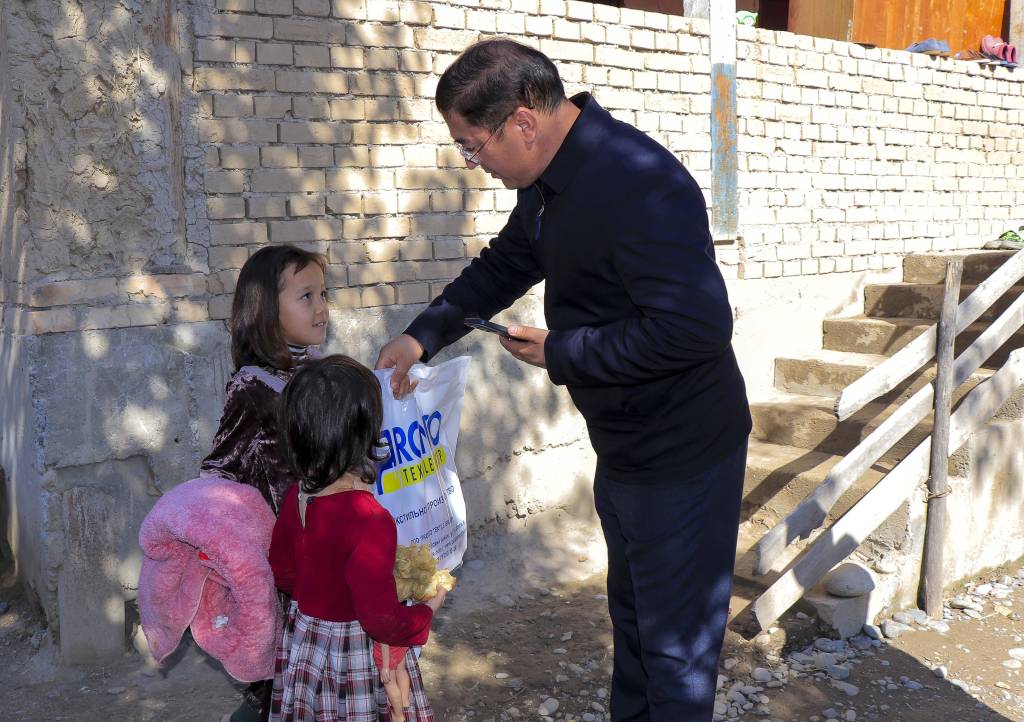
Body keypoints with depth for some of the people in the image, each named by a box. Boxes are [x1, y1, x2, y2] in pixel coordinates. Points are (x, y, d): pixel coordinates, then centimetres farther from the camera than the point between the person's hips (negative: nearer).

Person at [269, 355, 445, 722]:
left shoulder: (298, 496, -9)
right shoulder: (371, 521, -31)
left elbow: (282, 571, 7)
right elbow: (382, 621, -27)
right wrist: (427, 610, -10)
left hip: (302, 648, 7)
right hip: (356, 659, -7)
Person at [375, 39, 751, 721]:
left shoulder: (640, 184, -28)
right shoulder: (550, 181, 3)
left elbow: (697, 326, -34)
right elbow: (506, 262, 19)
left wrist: (561, 354, -23)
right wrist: (424, 334, 8)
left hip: (683, 458, -10)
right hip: (623, 449, 10)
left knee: (676, 645, 8)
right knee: (631, 616, 26)